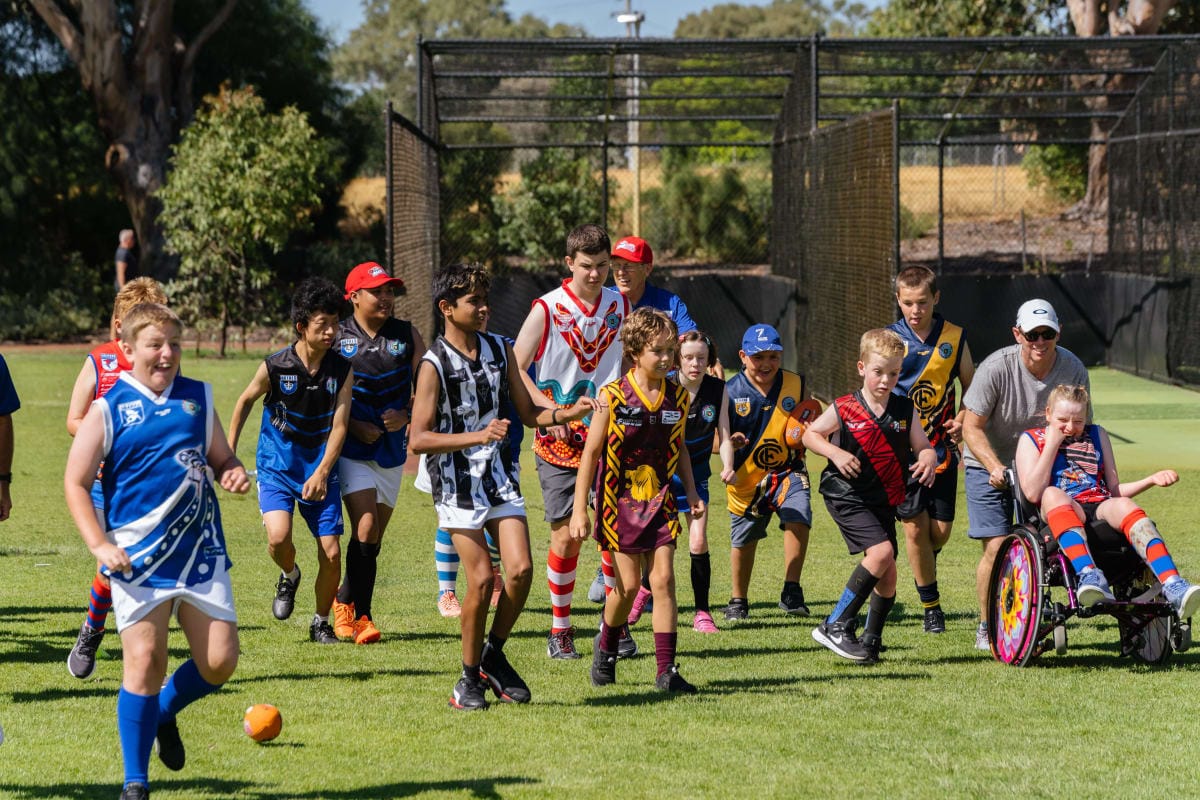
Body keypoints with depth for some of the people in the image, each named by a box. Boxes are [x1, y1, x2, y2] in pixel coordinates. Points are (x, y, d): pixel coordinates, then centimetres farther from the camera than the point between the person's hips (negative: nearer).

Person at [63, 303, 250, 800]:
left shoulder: (197, 398, 9)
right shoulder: (108, 409, -2)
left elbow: (221, 459, 21)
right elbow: (76, 483, -1)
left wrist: (233, 474, -4)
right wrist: (100, 545, -12)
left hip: (201, 553, 4)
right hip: (138, 556, -4)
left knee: (219, 661, -2)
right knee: (144, 662, -8)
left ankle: (164, 712, 31)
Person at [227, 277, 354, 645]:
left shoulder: (341, 370, -7)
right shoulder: (275, 367, -12)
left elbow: (338, 426, -8)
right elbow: (245, 401, 7)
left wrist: (322, 473, -21)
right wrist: (229, 452, 13)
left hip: (320, 469, 2)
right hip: (277, 466, -2)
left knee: (332, 553, -3)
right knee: (278, 536, -25)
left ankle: (321, 623, 20)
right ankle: (289, 577, 11)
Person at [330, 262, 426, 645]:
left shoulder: (406, 335, 4)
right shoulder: (338, 337, -4)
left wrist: (406, 415, -11)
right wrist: (353, 425, -13)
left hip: (392, 449, 4)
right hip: (352, 449, -4)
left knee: (374, 538, 8)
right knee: (366, 527, -17)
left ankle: (345, 601, 27)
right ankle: (359, 614, -6)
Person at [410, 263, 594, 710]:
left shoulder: (500, 350, 7)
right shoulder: (434, 365, -10)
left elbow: (529, 413, 14)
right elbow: (419, 439, -15)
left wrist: (568, 413, -4)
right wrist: (478, 436, -25)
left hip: (501, 478, 5)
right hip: (457, 484, -5)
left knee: (521, 569, -10)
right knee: (482, 579, -10)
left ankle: (494, 656, 12)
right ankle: (470, 678, 8)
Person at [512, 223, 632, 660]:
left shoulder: (620, 304, 7)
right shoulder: (547, 309, -6)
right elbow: (514, 370, -7)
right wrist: (550, 410, -18)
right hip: (560, 441, -3)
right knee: (567, 536, -3)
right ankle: (560, 628, 12)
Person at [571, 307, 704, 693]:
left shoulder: (677, 397, 0)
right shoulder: (613, 397, -12)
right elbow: (590, 453, -7)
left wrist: (692, 492, 9)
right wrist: (579, 510, -9)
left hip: (660, 500, 3)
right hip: (620, 500, -3)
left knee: (663, 579, -7)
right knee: (628, 584, 1)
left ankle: (666, 671, -6)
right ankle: (606, 646, 30)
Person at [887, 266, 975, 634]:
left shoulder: (954, 338, 3)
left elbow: (971, 387, 14)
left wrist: (963, 420, -2)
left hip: (942, 447, 2)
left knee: (941, 531, 0)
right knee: (915, 525, -7)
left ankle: (922, 568, 35)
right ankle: (931, 606, 6)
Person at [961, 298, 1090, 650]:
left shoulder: (1073, 370, -13)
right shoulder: (995, 368, -23)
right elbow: (972, 426, -17)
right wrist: (995, 467, -32)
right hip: (989, 466, -3)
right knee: (997, 547, -13)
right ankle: (987, 627, 4)